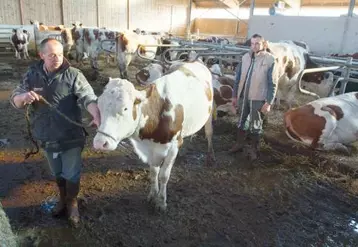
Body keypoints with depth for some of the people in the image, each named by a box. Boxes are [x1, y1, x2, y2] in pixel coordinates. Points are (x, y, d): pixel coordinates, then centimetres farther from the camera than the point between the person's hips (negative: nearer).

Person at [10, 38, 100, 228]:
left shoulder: (73, 75, -12)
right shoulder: (32, 74, -1)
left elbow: (88, 97, -23)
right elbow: (14, 100, 1)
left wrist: (97, 116, -42)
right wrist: (24, 96, -24)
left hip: (71, 137, -3)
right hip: (46, 137, 3)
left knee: (72, 174, 11)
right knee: (57, 173, 22)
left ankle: (72, 203, 36)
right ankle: (62, 199, 47)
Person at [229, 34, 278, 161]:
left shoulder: (270, 60, -10)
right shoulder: (245, 57, 2)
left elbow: (273, 83, -10)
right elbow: (238, 77, 8)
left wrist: (268, 102, -13)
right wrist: (234, 95, 10)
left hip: (258, 99, -4)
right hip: (243, 96, 4)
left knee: (255, 125, 9)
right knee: (241, 122, 18)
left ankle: (253, 149, 26)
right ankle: (239, 144, 36)